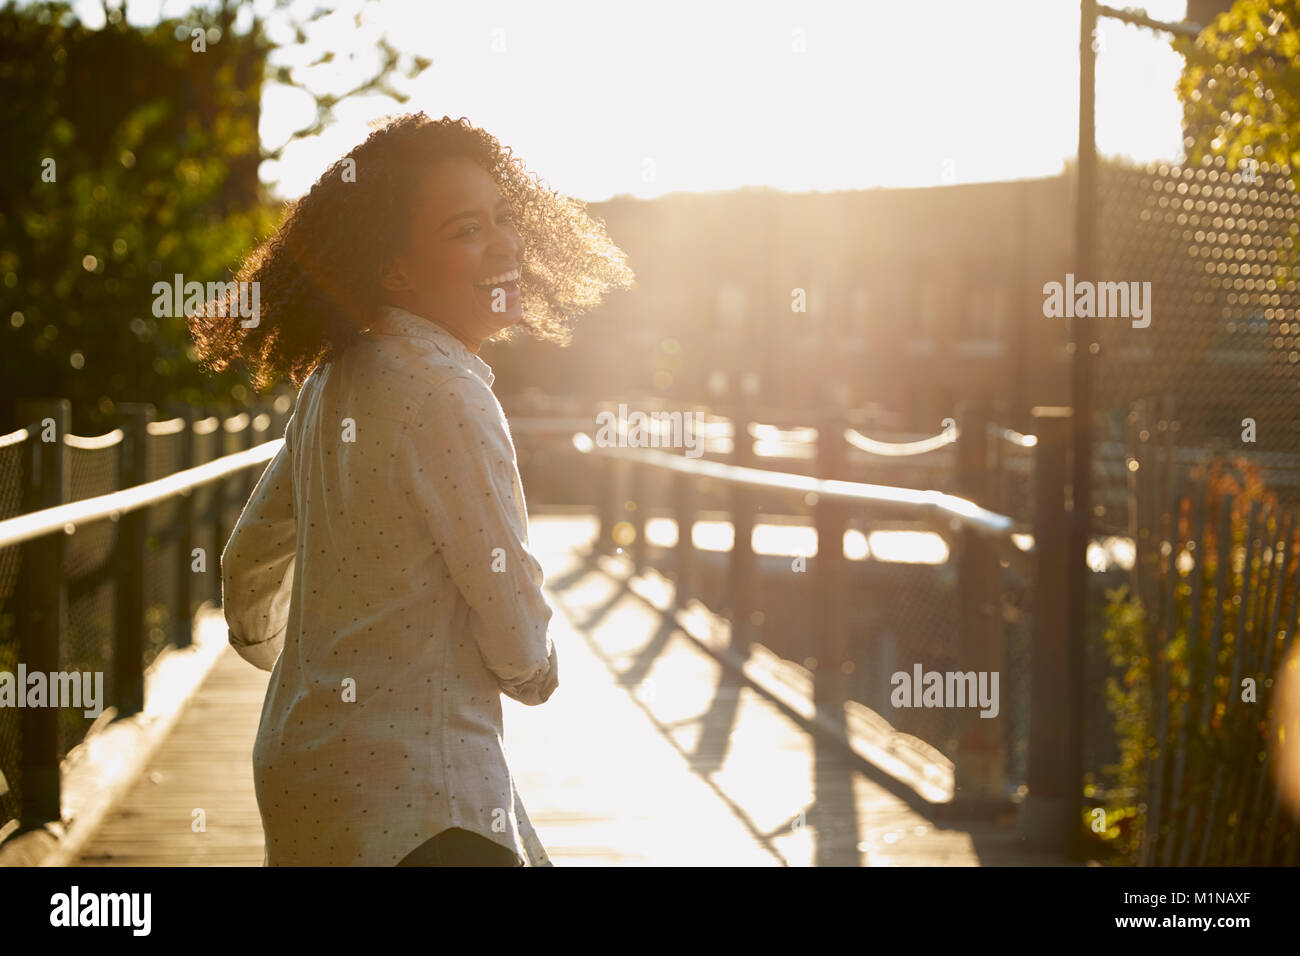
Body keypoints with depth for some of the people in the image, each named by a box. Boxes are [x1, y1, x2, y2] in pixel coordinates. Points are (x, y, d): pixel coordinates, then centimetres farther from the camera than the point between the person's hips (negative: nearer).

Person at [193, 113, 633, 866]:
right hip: (406, 801, -10)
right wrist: (541, 674, 7)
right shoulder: (444, 393, -19)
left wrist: (267, 650, 41)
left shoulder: (333, 383, 8)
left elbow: (250, 561, 21)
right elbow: (515, 631, -16)